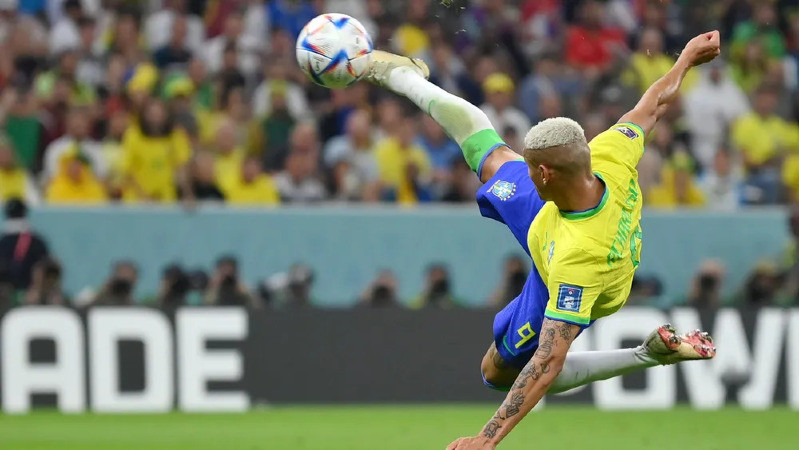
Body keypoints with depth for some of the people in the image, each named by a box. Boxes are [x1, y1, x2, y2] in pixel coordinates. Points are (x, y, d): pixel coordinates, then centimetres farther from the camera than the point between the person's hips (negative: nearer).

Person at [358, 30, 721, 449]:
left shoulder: (578, 257, -52)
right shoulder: (611, 156, -38)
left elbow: (549, 362, -50)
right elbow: (654, 105, -16)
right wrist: (687, 58, 4)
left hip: (566, 291, -5)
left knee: (499, 372, 20)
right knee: (489, 156, 21)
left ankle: (648, 354, 11)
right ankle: (398, 74, 49)